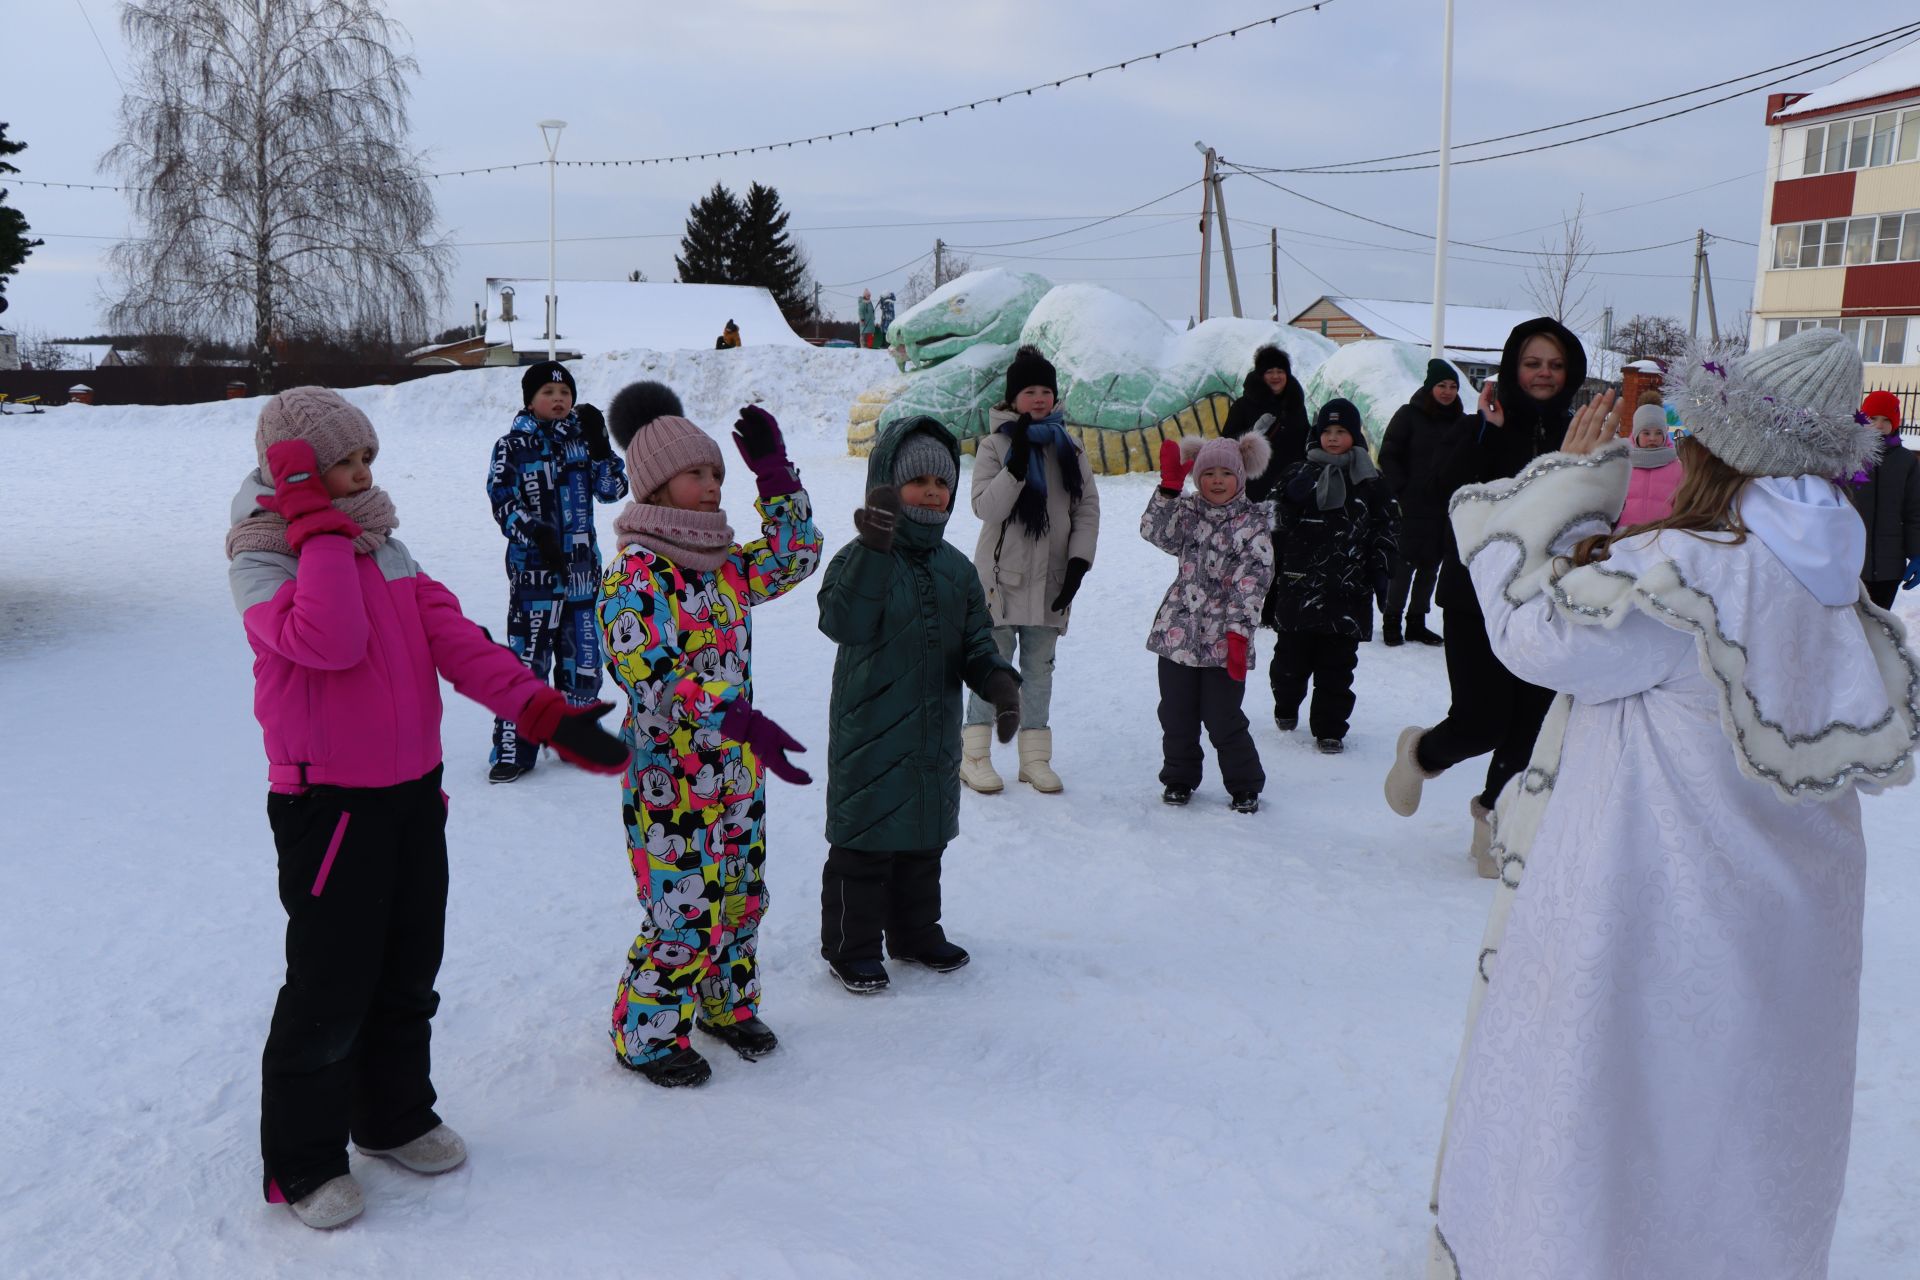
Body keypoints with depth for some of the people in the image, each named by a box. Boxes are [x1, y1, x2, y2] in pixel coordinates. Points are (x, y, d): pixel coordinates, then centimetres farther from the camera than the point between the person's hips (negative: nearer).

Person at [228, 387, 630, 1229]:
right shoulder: (258, 564, -11)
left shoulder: (384, 546, 8)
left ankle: (394, 1118, 37)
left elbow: (455, 640, -1)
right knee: (330, 986, 1)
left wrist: (545, 714, -12)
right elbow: (329, 641, -31)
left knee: (409, 973, 17)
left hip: (415, 792, 6)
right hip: (328, 804, -6)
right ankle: (302, 1160, 20)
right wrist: (318, 525, -24)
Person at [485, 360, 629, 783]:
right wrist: (535, 533, -22)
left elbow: (613, 490, 3)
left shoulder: (582, 438, 9)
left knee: (581, 654, 11)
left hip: (582, 565, 4)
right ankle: (512, 751, -1)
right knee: (528, 657, -7)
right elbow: (503, 501, -7)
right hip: (534, 568, -4)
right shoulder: (513, 445, -2)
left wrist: (598, 445, -9)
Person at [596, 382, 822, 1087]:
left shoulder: (724, 565, 8)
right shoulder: (634, 576, -17)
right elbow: (653, 678, -26)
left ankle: (727, 1003, 38)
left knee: (741, 895, 18)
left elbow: (793, 557, 14)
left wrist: (775, 474, 3)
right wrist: (741, 721, -37)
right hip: (669, 774, -8)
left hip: (738, 766, 8)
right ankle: (646, 1034, 17)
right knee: (683, 909, -2)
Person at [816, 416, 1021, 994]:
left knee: (925, 838, 18)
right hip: (869, 734, -6)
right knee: (864, 843, 2)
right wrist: (875, 548, -39)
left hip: (936, 735, 6)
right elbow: (843, 622, -30)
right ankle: (851, 948, 17)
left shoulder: (956, 568, 8)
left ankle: (916, 932, 36)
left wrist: (999, 681, -11)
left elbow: (976, 640, 10)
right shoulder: (860, 558, -12)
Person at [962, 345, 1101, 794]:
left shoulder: (1069, 450, 7)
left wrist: (1078, 563, -4)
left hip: (1050, 580, 4)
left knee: (1039, 669, 10)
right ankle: (975, 754, 9)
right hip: (1003, 576, -3)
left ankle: (1035, 756, 17)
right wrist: (1017, 461, -25)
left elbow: (1088, 510, 7)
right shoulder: (995, 446, -3)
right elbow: (987, 507, -15)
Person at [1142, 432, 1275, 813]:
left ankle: (1245, 786, 17)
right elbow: (1153, 530, -9)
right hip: (1178, 632, 4)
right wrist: (1169, 486, -18)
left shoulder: (1253, 522, -2)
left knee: (1223, 721, -2)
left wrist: (1239, 633, -16)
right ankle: (1179, 779, 30)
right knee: (1176, 716, 11)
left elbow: (1253, 581, -9)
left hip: (1224, 639, -4)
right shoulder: (1187, 512, 9)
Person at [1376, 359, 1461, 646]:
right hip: (1411, 508, -5)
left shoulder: (1459, 423, 9)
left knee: (1430, 568, 9)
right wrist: (1402, 492, -11)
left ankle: (1416, 622, 20)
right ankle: (1391, 621, 9)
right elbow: (1388, 456, -4)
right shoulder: (1409, 415, -4)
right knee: (1404, 566, -3)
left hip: (1443, 510, 5)